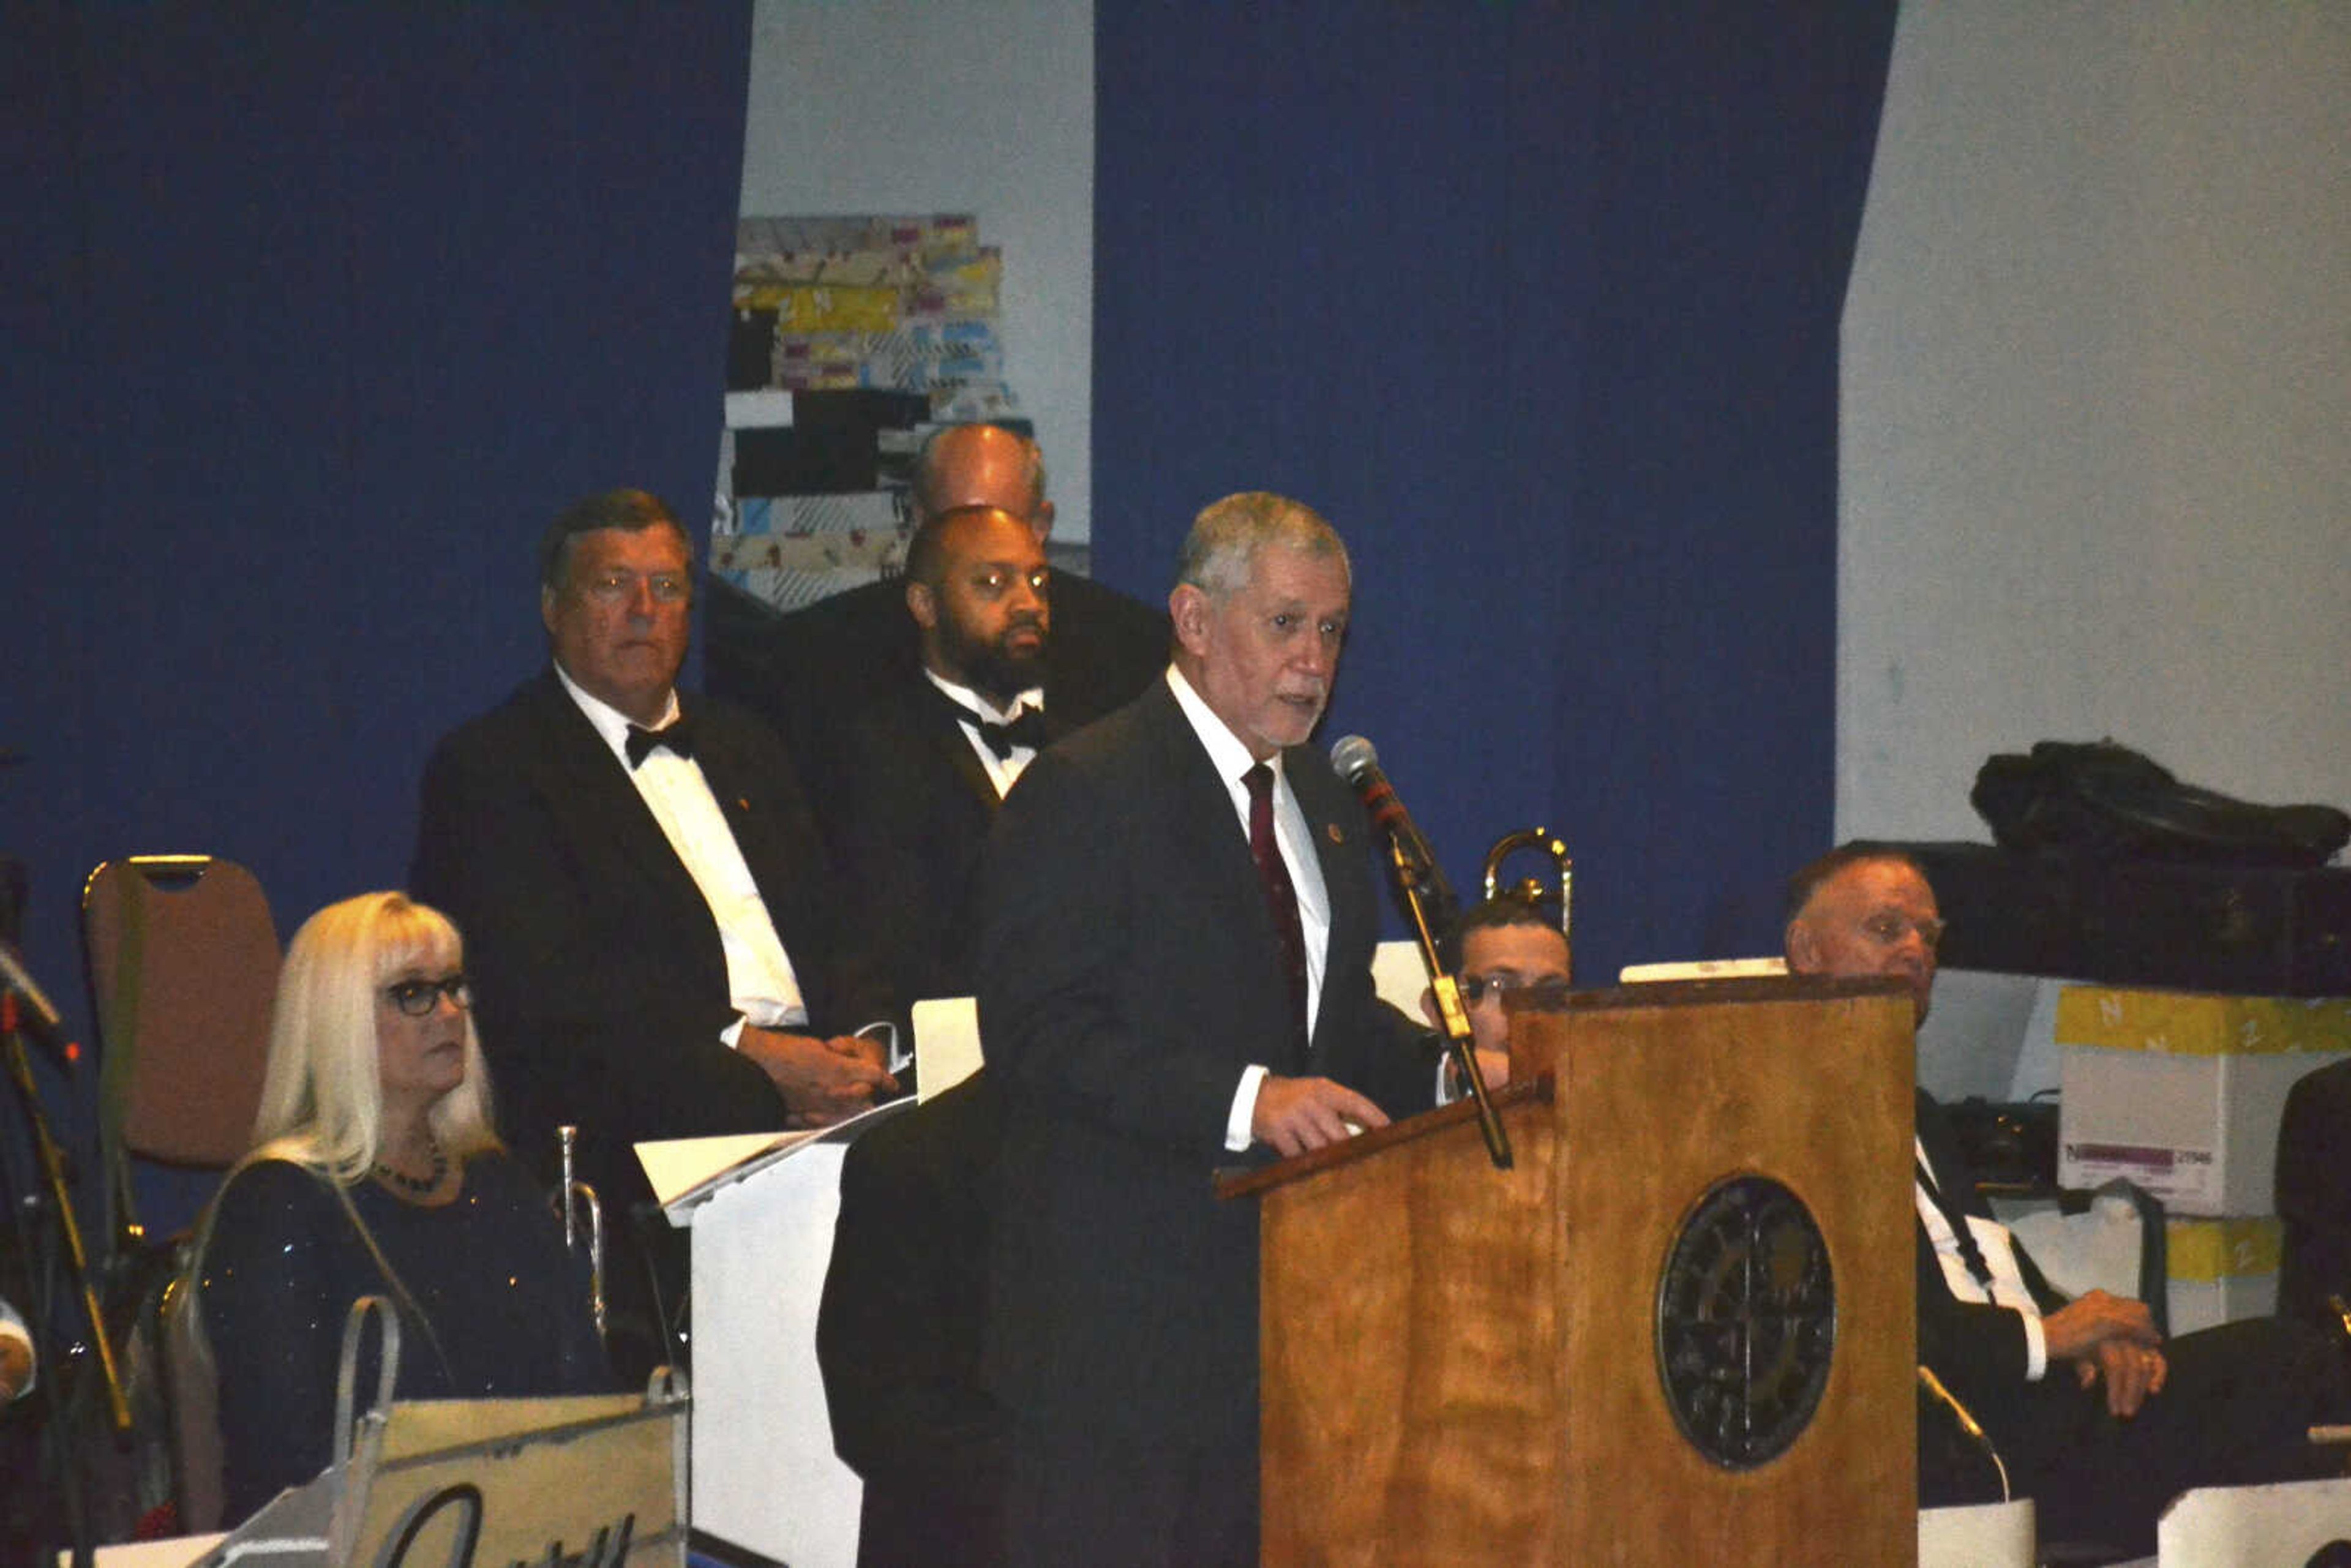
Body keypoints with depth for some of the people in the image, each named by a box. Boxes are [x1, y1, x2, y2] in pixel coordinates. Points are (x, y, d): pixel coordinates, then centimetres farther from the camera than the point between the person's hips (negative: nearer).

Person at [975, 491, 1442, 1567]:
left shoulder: (1318, 796, 17)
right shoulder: (1083, 791, -10)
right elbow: (1038, 1036, -19)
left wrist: (1444, 1074, 2)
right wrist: (1246, 1101, -29)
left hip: (1281, 1284, 8)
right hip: (1119, 1307, -8)